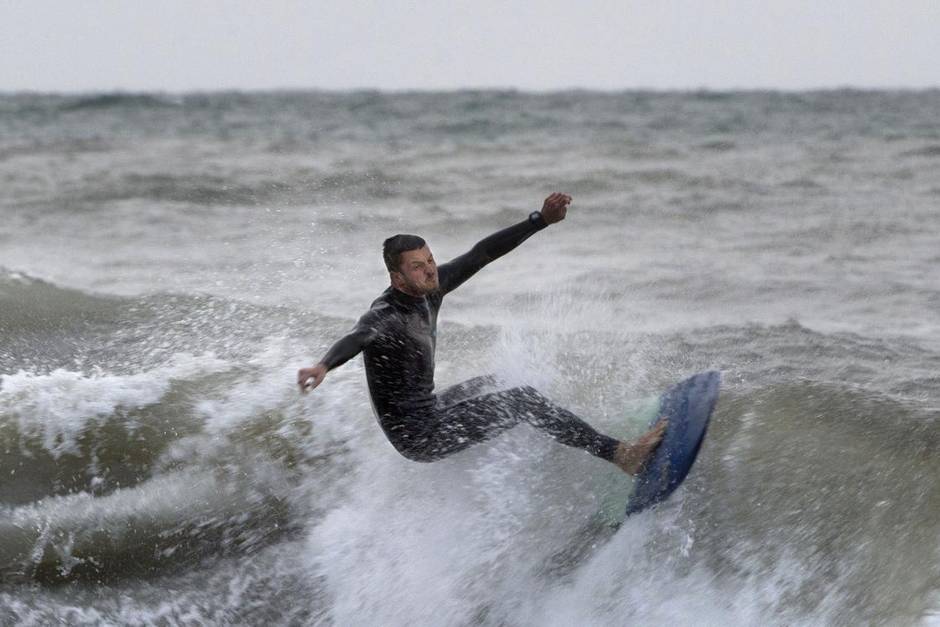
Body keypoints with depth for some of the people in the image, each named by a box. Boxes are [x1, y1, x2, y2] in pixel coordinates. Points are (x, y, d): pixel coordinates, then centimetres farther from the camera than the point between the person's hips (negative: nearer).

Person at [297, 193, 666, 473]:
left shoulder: (430, 288, -3)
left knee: (484, 387, 35)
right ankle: (617, 454, -17)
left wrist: (542, 220, -4)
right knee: (520, 400, -14)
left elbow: (482, 254, 0)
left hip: (428, 409, 10)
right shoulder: (384, 316, -27)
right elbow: (356, 339, -48)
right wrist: (322, 366, -70)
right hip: (417, 435, -10)